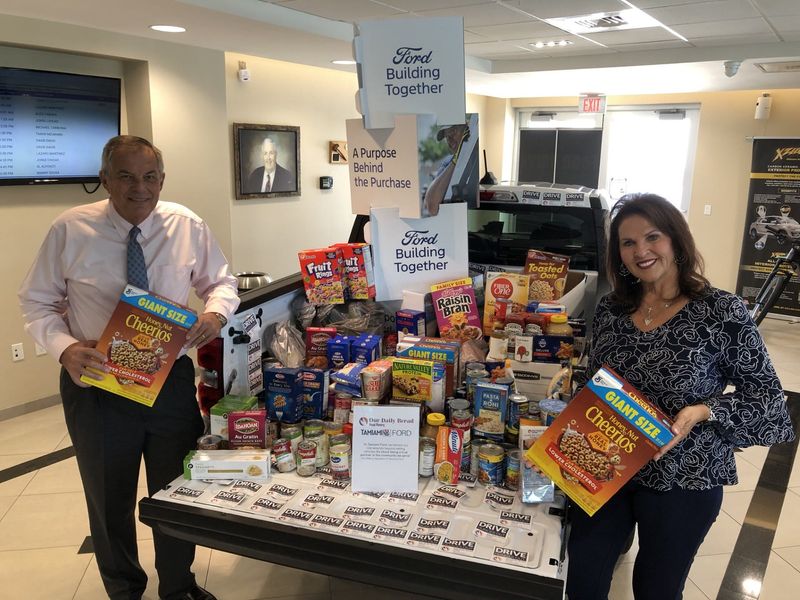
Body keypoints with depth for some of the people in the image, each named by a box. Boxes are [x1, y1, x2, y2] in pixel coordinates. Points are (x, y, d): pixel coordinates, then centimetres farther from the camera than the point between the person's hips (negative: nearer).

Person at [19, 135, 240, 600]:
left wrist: (216, 311, -18)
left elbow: (222, 282, 5)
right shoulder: (71, 230, -9)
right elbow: (37, 302, -1)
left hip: (172, 382, 1)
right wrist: (64, 346, -20)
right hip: (96, 384, -1)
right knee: (109, 501, 18)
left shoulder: (187, 226, -5)